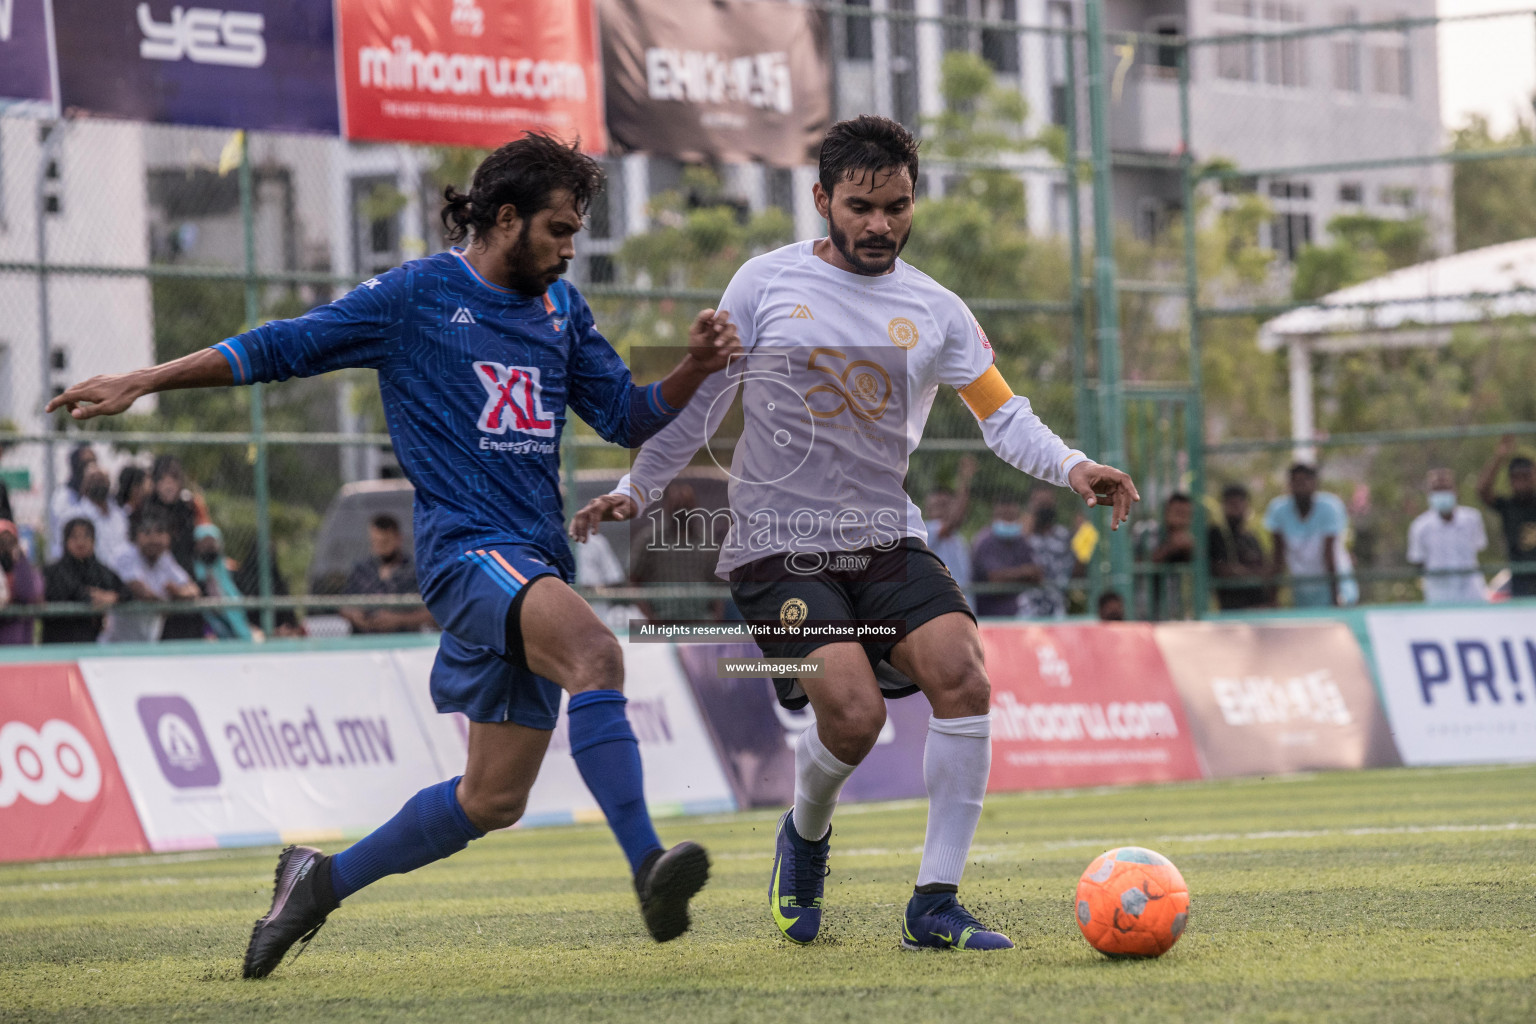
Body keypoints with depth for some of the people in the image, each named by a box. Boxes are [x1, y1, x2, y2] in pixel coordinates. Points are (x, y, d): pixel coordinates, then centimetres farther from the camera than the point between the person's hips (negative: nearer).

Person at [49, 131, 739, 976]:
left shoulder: (561, 309, 16)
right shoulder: (416, 295, -2)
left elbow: (628, 416, 19)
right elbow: (282, 348, 3)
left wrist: (697, 367, 0)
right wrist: (140, 382, 2)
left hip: (535, 566, 7)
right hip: (467, 548, -7)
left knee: (494, 798, 7)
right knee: (593, 651, -35)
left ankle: (324, 879, 24)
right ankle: (647, 865, -43)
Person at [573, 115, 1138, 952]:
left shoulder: (933, 311, 7)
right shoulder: (766, 283, 1)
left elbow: (1001, 413, 4)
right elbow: (699, 401, 8)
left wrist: (1071, 468, -14)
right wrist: (636, 489, 1)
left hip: (886, 540, 3)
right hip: (777, 549, -3)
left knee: (962, 677, -20)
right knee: (854, 715, -22)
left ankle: (934, 904, -10)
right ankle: (805, 836, 15)